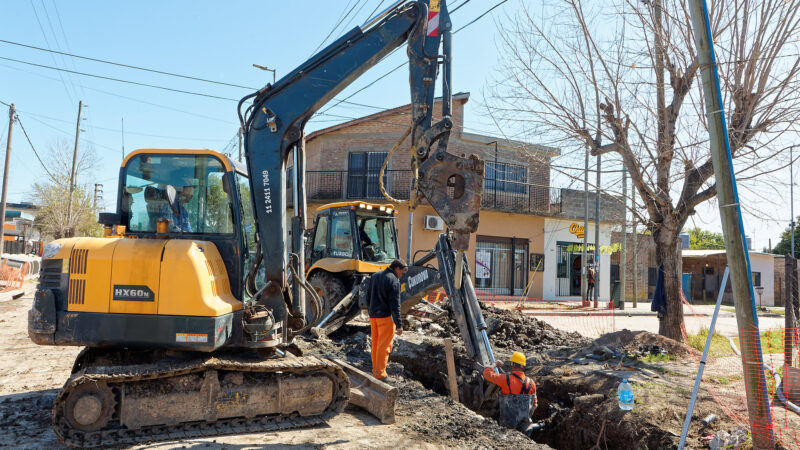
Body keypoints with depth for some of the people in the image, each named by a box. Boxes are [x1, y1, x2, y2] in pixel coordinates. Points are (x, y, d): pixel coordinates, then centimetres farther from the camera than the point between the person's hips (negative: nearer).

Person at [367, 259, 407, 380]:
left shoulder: (374, 276, 11)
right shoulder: (394, 281, -14)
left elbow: (368, 296, 17)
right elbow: (395, 304, -17)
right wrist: (399, 324, -14)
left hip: (373, 315, 7)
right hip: (386, 316, -7)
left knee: (375, 344, 15)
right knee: (384, 346, -1)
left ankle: (375, 370, 24)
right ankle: (380, 374, 3)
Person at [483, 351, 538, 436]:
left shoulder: (506, 379, -16)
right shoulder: (531, 382, -1)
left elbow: (487, 373, -7)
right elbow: (533, 404, 10)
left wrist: (495, 364, 11)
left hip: (509, 424, -4)